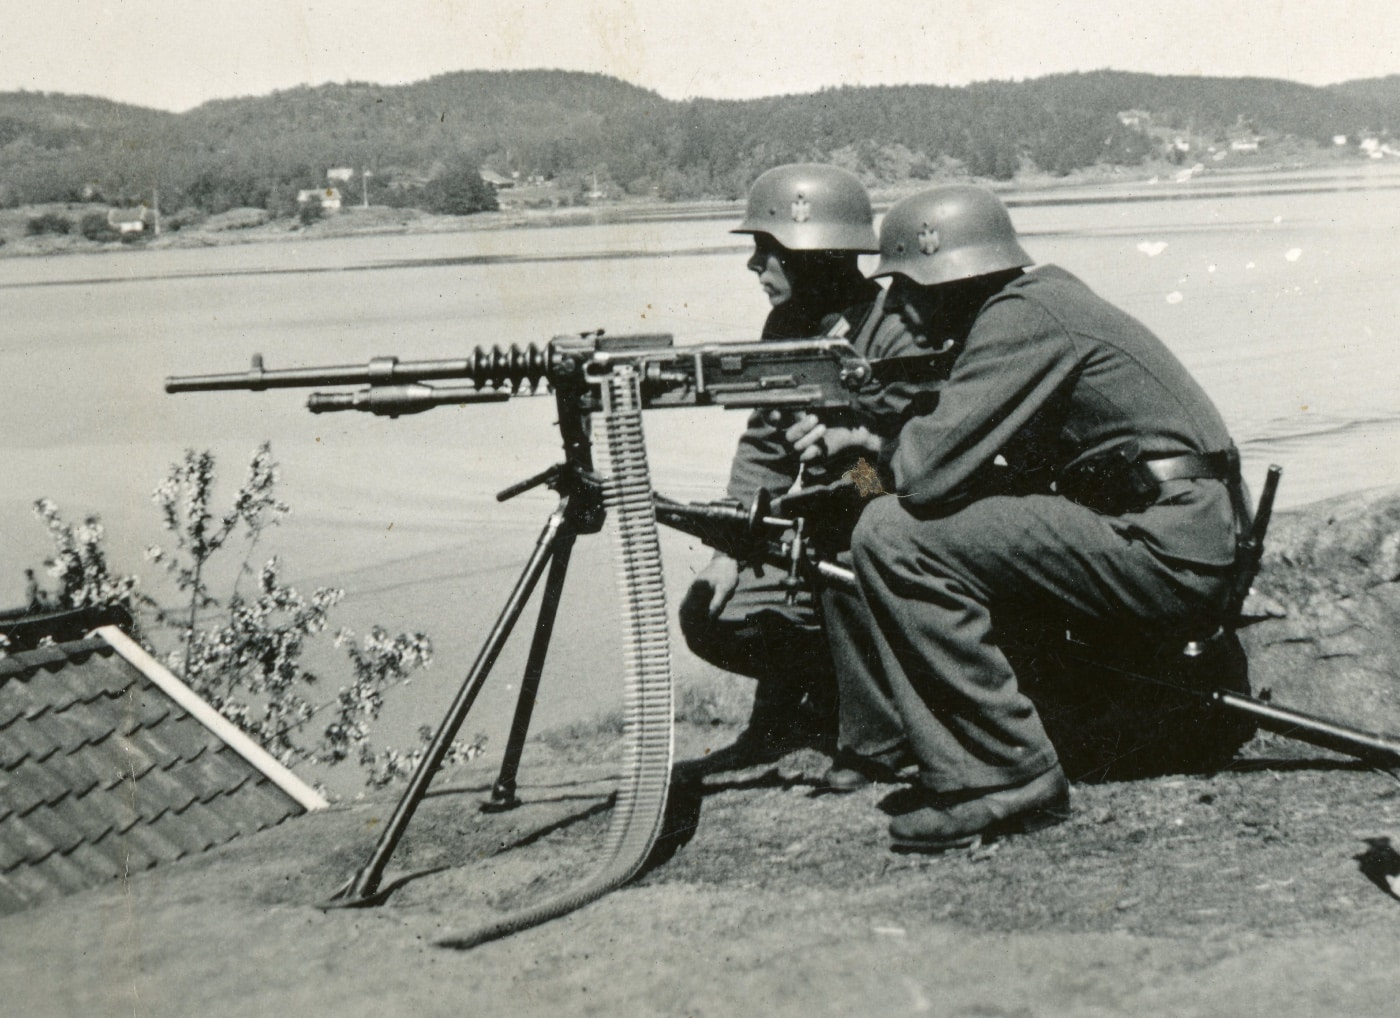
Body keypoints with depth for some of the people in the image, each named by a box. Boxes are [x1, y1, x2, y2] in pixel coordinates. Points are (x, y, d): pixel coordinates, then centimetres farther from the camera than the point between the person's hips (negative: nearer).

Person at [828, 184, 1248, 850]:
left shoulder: (1023, 316, -13)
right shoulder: (1036, 300, 16)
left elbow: (929, 471, -21)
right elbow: (958, 455, 21)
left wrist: (874, 439, 1)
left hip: (1167, 555, -10)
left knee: (893, 535, -15)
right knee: (941, 525, 20)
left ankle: (1010, 776, -11)